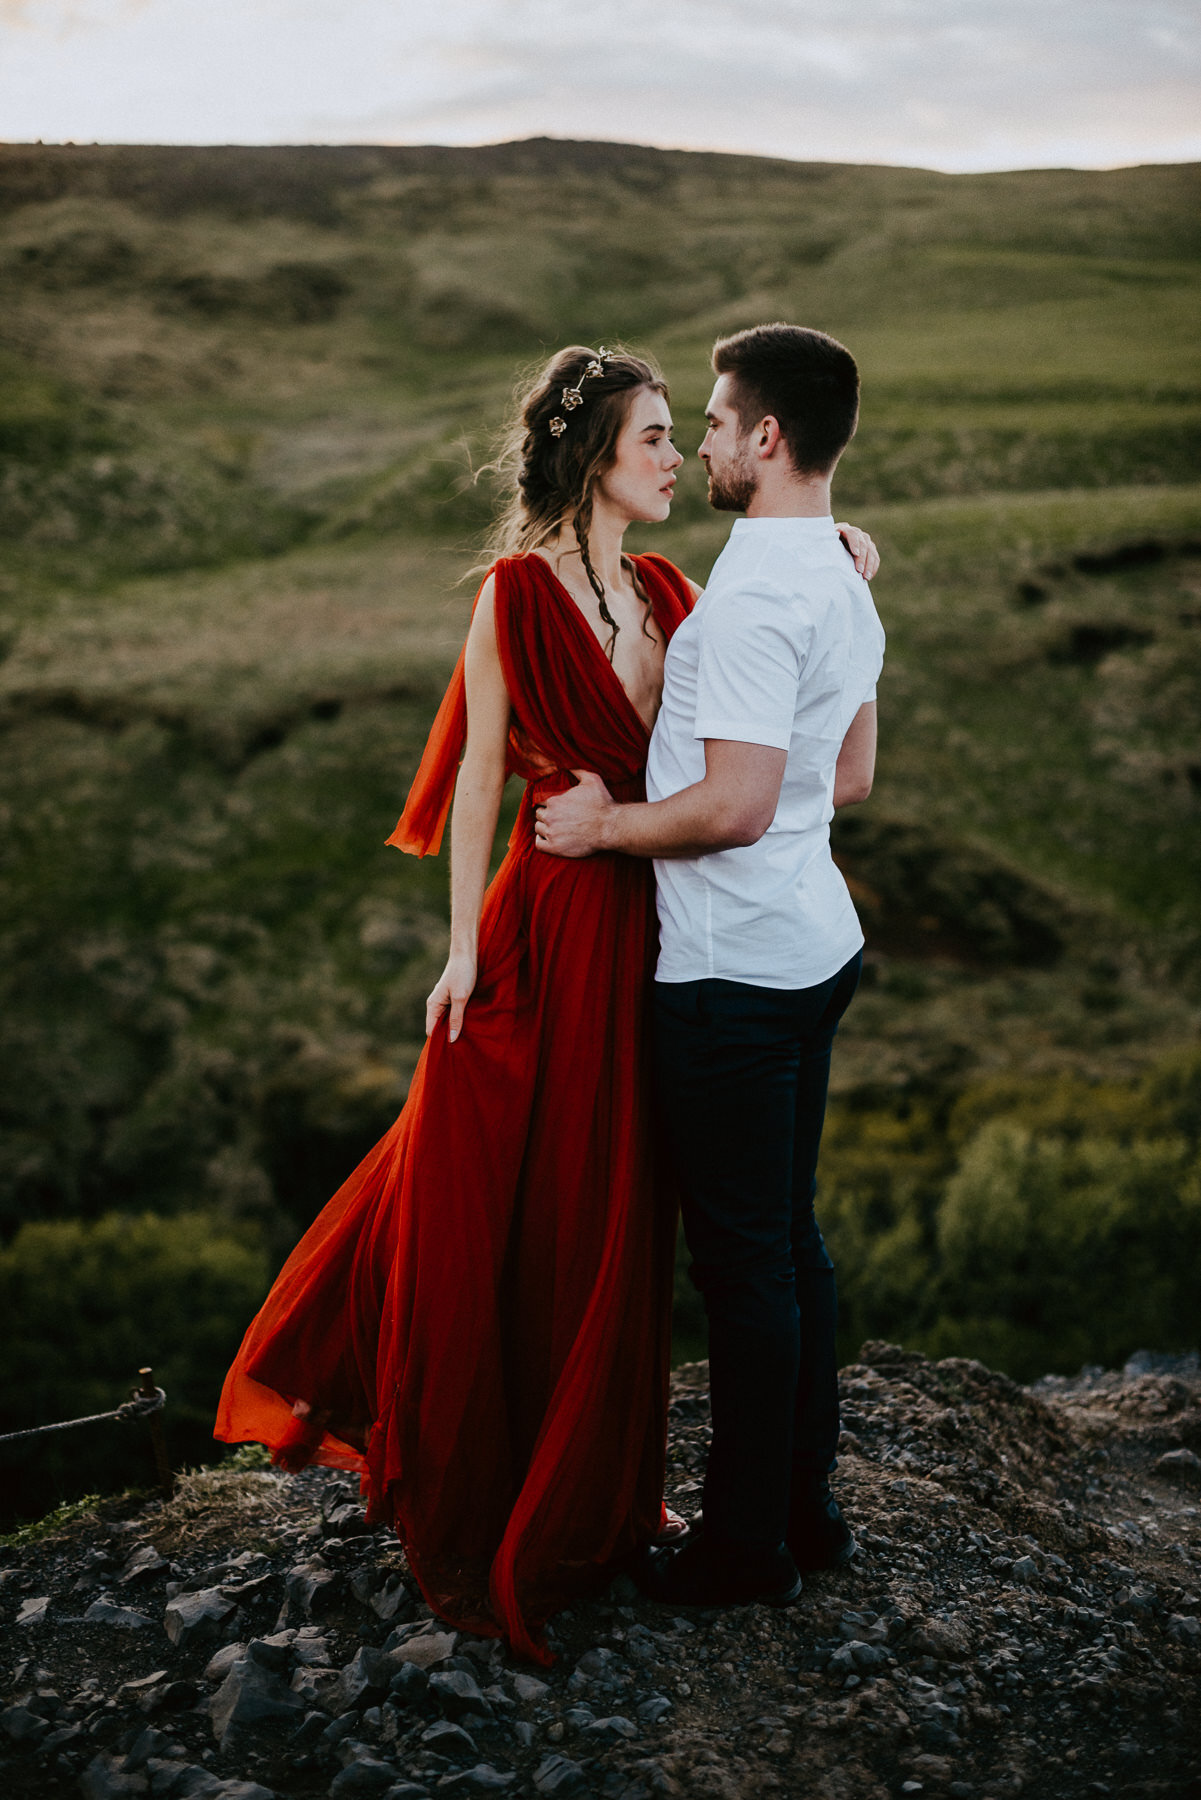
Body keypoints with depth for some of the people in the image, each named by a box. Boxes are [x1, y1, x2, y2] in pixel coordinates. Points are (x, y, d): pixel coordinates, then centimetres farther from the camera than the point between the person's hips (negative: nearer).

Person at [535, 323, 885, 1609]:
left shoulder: (753, 596, -20)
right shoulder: (844, 583, 12)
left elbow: (735, 804, -25)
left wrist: (607, 825, -10)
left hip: (733, 971, -10)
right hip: (815, 946, 10)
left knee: (742, 1256, 0)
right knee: (789, 1234, 17)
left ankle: (748, 1546, 13)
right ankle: (805, 1505, 29)